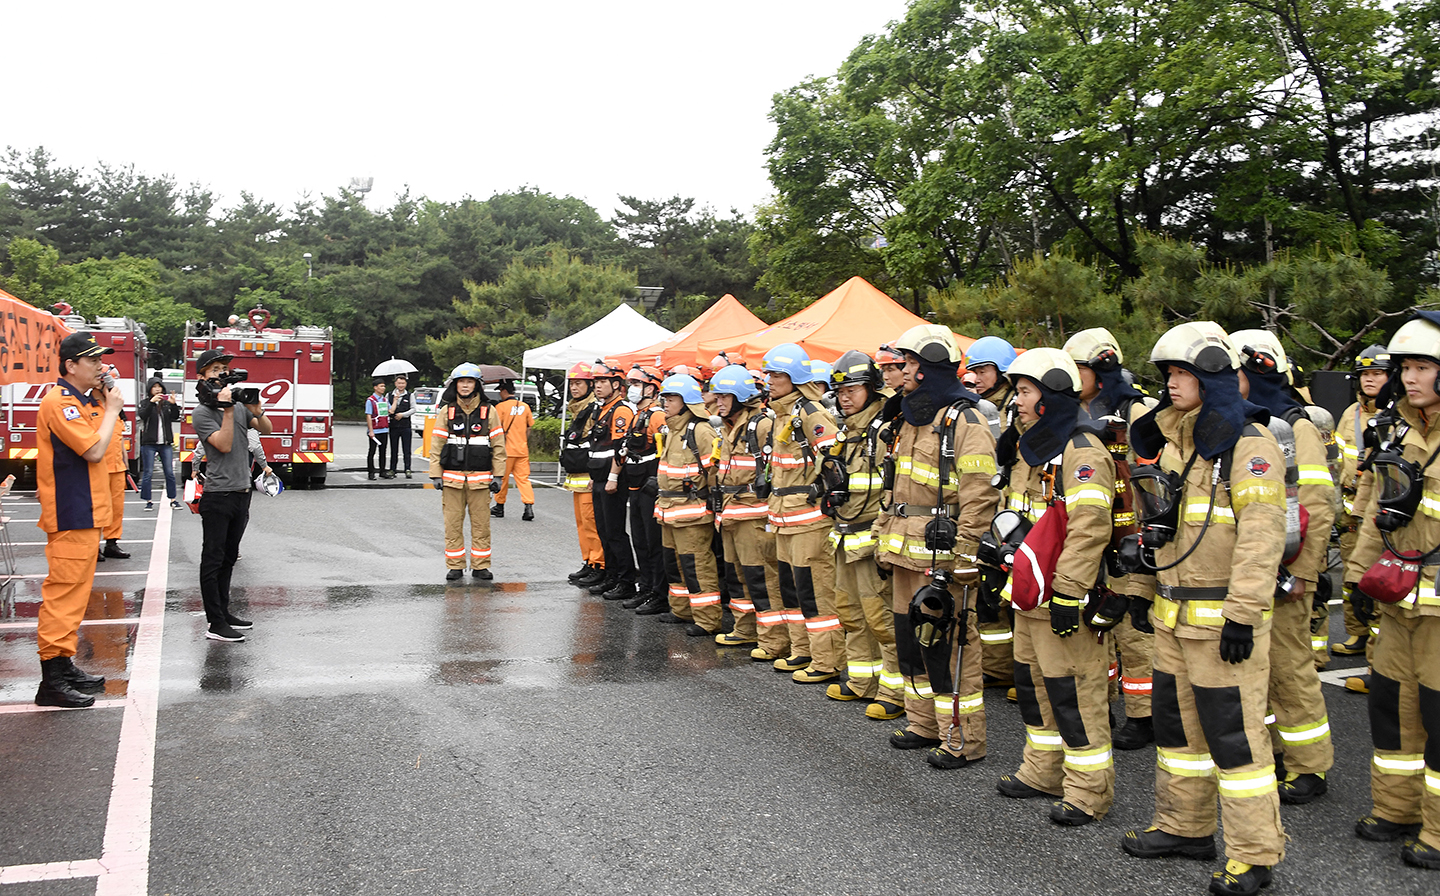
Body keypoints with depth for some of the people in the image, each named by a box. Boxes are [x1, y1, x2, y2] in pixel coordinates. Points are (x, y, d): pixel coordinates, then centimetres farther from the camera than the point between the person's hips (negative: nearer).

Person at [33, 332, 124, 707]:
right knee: (64, 592, -9)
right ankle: (52, 681, -6)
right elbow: (94, 450, -22)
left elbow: (101, 445, 14)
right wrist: (111, 409, -10)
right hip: (70, 514, -10)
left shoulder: (84, 400, 15)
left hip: (85, 513, 10)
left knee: (75, 591, 16)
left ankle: (65, 665, 25)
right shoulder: (58, 402, -15)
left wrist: (103, 401, 5)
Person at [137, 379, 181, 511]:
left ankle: (172, 500, 7)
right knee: (148, 472, -2)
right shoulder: (145, 403, 5)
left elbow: (175, 417, -1)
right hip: (149, 443, -2)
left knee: (170, 473, 2)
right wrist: (151, 402, -24)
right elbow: (142, 415, -12)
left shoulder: (167, 403, 10)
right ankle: (148, 501, 3)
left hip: (166, 443, 2)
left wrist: (173, 404, -18)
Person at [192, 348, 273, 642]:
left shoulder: (239, 405, 12)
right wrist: (227, 410, -20)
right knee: (213, 560, -4)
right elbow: (224, 445, -18)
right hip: (218, 496, -7)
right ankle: (215, 624, -3)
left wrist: (255, 407, -8)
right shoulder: (202, 413, -9)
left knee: (228, 558, 16)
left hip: (241, 493, 7)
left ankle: (224, 611, 25)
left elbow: (267, 429, 8)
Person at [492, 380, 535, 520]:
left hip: (506, 450, -4)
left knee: (502, 478, 9)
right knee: (523, 478, 4)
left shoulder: (500, 406, -8)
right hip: (522, 450, 4)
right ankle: (529, 507, -10)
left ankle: (499, 507, 20)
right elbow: (528, 429, 10)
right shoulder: (525, 406, 6)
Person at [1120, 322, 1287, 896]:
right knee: (1177, 721, 17)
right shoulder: (1173, 441, 14)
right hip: (1173, 615, 9)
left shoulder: (1248, 443, -12)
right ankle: (1185, 827, 31)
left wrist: (1243, 613, -22)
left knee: (1233, 732, -3)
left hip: (1221, 616, -9)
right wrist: (1144, 590, 19)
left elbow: (1260, 534, -19)